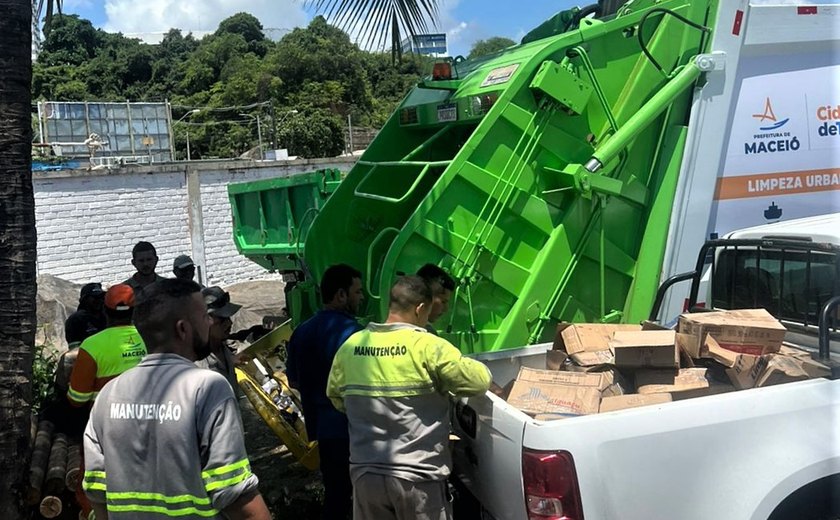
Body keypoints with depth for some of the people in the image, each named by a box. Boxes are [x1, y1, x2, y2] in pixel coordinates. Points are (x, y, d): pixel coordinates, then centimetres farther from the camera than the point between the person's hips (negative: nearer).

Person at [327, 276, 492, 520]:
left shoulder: (350, 346, 2)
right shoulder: (428, 346, -14)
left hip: (365, 472, 5)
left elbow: (335, 395, 17)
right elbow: (480, 381, -8)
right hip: (417, 476, -4)